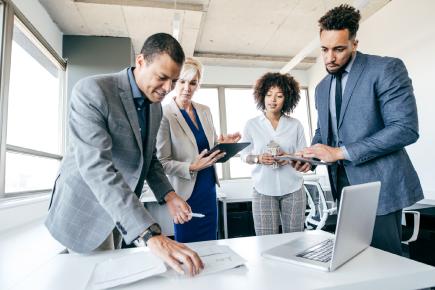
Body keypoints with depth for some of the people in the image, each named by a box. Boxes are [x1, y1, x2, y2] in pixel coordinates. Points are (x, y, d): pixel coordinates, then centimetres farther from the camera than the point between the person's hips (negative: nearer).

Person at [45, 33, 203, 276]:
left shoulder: (156, 107, 1)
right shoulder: (92, 91, -23)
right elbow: (96, 166, -34)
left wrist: (168, 195, -10)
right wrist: (150, 234, -41)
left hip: (122, 211, 7)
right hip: (85, 209, -7)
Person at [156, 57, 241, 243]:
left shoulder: (205, 111, 5)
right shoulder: (165, 115, -13)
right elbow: (162, 162, -13)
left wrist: (223, 144, -6)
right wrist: (192, 167, -26)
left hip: (209, 189, 6)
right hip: (186, 193, -5)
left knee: (210, 244, 18)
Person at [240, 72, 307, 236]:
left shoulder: (295, 125, 6)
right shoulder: (251, 124, 4)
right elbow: (244, 155, 6)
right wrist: (258, 159, -13)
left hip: (293, 189, 1)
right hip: (263, 190, -1)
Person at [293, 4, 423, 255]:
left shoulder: (387, 68, -9)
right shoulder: (322, 88, 11)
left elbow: (406, 128, -18)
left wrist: (340, 152, -22)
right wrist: (311, 155, -3)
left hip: (378, 183, -6)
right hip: (342, 182, 6)